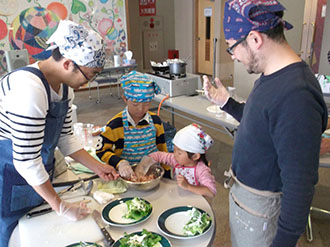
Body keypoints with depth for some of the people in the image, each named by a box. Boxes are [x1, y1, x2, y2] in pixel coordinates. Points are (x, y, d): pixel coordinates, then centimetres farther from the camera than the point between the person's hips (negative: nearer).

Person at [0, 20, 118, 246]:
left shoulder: (65, 86, -2)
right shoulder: (29, 88, -30)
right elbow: (26, 161, -27)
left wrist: (97, 167, 0)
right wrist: (61, 206, -18)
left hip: (37, 178, 8)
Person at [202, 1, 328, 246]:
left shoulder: (296, 96, -33)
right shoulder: (271, 75, 0)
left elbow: (300, 184, -30)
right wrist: (227, 103, 6)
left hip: (261, 205, -9)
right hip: (242, 189, 9)